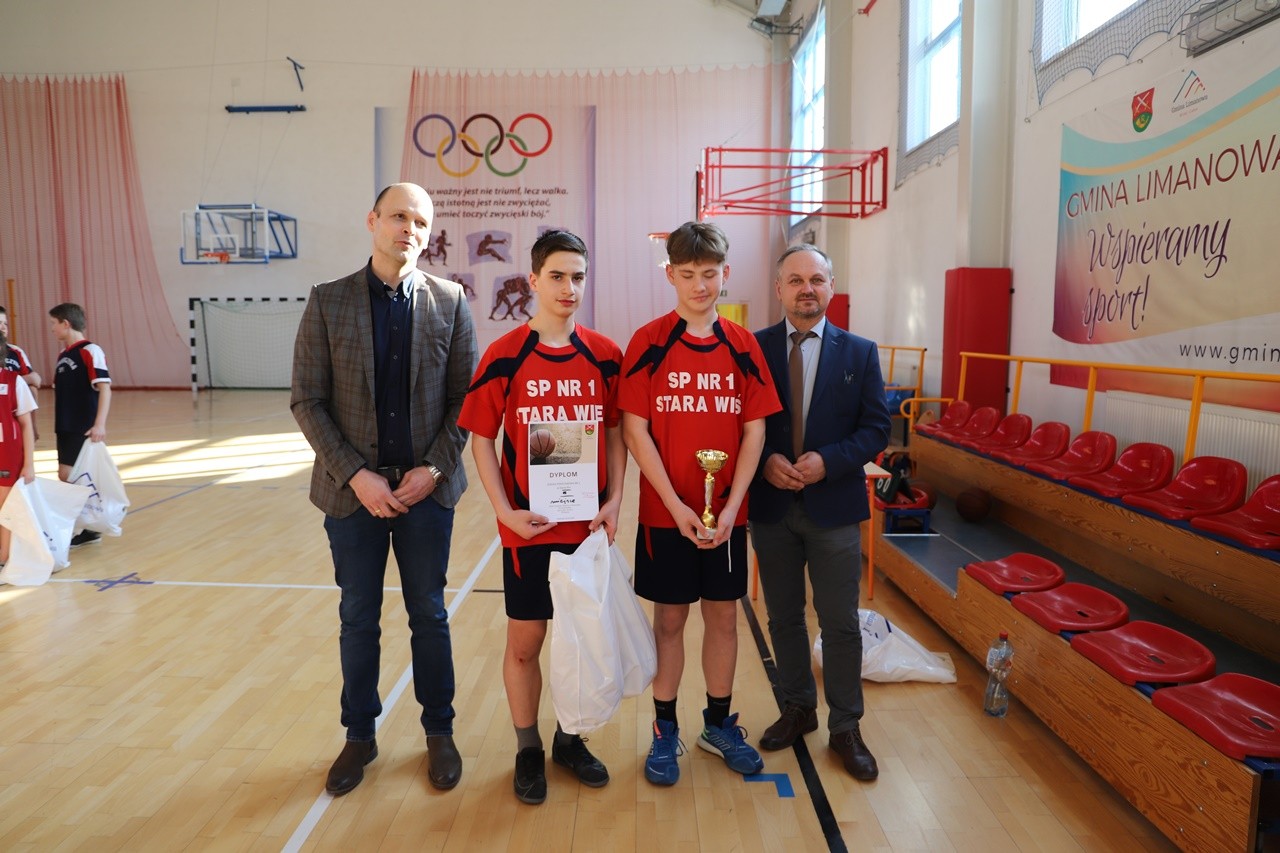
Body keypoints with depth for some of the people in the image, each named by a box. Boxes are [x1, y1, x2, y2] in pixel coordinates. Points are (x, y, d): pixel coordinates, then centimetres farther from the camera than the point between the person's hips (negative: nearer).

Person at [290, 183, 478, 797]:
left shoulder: (450, 302, -1)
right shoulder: (328, 301, -2)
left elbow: (466, 396, 0)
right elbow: (307, 400, -3)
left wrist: (434, 469, -10)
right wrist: (355, 475, -12)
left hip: (427, 488, 0)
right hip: (352, 489, 0)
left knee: (430, 617, 12)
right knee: (358, 620, 13)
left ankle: (439, 733, 30)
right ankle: (359, 736, 33)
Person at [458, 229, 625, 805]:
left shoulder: (606, 356, 0)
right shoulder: (503, 357, -7)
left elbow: (617, 433, 7)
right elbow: (481, 439, -3)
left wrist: (614, 502, -3)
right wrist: (505, 511, -11)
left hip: (589, 525, 3)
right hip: (529, 526, -2)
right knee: (524, 641, 9)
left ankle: (570, 740, 35)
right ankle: (527, 750, 30)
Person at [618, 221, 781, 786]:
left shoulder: (743, 347, 1)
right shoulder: (648, 343, -6)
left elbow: (754, 431, 0)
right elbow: (635, 431, -9)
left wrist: (730, 507, -10)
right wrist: (677, 506, -15)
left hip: (726, 514, 3)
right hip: (665, 512, -2)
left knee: (723, 613, 13)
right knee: (669, 617, 9)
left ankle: (719, 723, 33)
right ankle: (664, 730, 27)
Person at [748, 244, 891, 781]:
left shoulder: (859, 353, 0)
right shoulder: (754, 348, 0)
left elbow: (876, 429, -2)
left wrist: (827, 461, -17)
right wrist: (766, 461, -16)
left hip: (833, 508, -1)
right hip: (771, 507, 1)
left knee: (841, 624, 7)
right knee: (784, 618, 16)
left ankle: (845, 728, 25)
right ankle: (797, 709, 36)